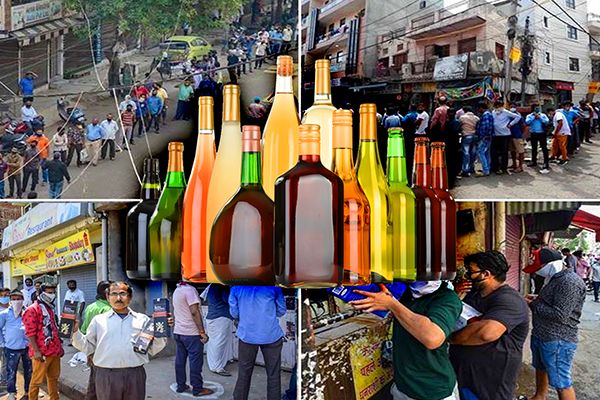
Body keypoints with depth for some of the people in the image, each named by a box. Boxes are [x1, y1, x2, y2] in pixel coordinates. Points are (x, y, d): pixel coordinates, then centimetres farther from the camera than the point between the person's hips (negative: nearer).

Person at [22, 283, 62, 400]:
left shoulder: (50, 309, 16)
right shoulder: (32, 310, -10)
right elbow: (30, 333, -15)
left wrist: (59, 346, 21)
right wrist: (36, 351, -19)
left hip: (55, 351, 8)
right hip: (41, 353, -8)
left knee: (54, 378, 15)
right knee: (37, 380, 0)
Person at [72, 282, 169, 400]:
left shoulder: (143, 319, 9)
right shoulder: (98, 320, 10)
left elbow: (153, 349, 7)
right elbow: (87, 347, 10)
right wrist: (75, 331, -3)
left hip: (135, 374, 0)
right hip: (106, 375, 0)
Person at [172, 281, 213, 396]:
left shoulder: (176, 291, 10)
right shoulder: (190, 289, -17)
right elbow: (194, 312, -21)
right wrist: (202, 332, -19)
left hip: (178, 332, 8)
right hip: (191, 333, -8)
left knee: (180, 360, 12)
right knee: (195, 361, 0)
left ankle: (181, 386, 19)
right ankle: (197, 389, 6)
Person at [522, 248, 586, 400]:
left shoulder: (569, 281, -23)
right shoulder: (555, 278, 10)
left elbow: (559, 315, -27)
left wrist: (533, 305, -16)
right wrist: (537, 299, 7)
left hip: (557, 341, -11)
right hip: (541, 335, 11)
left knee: (561, 383, -2)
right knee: (540, 368, 28)